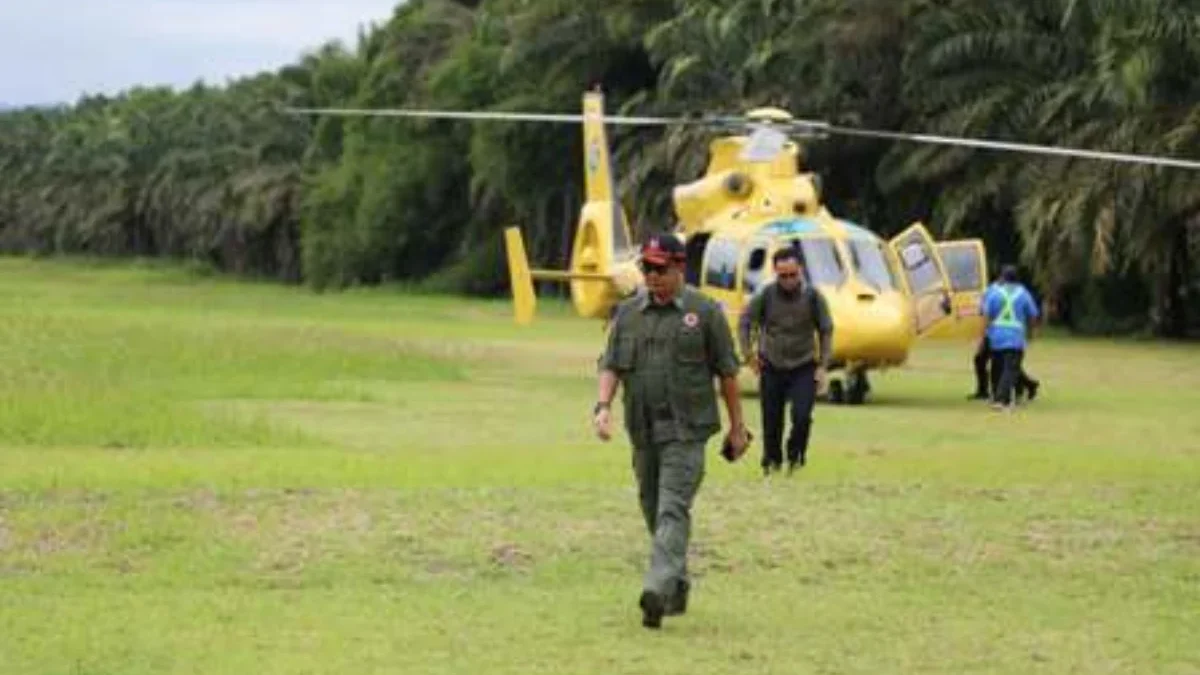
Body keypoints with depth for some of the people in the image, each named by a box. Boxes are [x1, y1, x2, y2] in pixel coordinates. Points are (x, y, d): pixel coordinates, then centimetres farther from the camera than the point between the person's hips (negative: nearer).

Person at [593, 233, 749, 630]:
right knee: (652, 510, 12)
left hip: (685, 429, -5)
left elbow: (727, 372, 2)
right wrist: (603, 406, -9)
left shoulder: (704, 313, -2)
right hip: (643, 429, 5)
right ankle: (678, 587, 27)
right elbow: (611, 364, 8)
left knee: (673, 509, -15)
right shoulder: (628, 313, 9)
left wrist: (737, 426, 3)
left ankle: (659, 589, -25)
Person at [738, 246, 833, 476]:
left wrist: (822, 366, -2)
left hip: (804, 368, -1)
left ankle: (796, 455, 11)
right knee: (771, 420, 6)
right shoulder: (765, 295, -9)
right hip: (772, 368, 1)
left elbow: (826, 332, 2)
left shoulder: (813, 297, -9)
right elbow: (744, 323, 5)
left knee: (802, 416, -15)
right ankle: (772, 461, 26)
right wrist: (749, 354, 0)